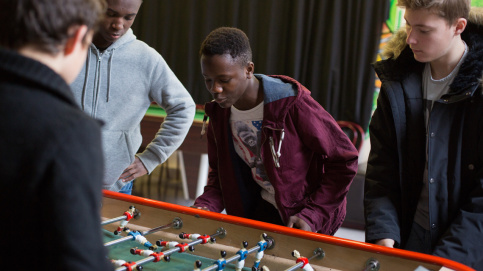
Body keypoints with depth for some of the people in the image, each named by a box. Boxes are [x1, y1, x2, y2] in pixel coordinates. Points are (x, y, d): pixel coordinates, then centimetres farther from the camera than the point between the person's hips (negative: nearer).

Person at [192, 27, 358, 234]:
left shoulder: (292, 104, -25)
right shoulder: (218, 115, -6)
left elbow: (344, 161, -19)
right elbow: (220, 172, 8)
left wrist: (311, 215, -22)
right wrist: (205, 206, -13)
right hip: (263, 210, 5)